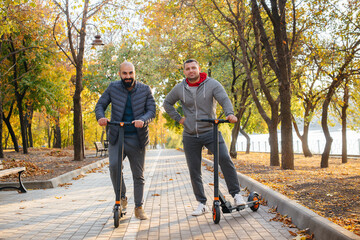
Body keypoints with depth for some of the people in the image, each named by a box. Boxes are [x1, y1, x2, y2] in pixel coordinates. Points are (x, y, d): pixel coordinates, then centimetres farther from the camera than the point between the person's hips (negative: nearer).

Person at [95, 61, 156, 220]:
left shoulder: (144, 90, 1)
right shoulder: (113, 88, 2)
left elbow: (152, 110, -4)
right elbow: (100, 105, 5)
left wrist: (143, 120, -26)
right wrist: (101, 117, -19)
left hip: (136, 139, 0)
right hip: (117, 137, 0)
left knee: (138, 175, 6)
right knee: (113, 165, -23)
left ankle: (139, 208, 21)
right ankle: (121, 197, 1)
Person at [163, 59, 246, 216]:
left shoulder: (212, 84, -3)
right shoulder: (179, 89, 5)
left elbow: (224, 99, -15)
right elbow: (167, 103, 19)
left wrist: (229, 113, -36)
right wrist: (178, 118, 7)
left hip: (210, 131, -3)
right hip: (190, 136, 3)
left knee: (225, 158, -24)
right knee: (194, 171, 5)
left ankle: (236, 194, -13)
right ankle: (201, 203, 17)